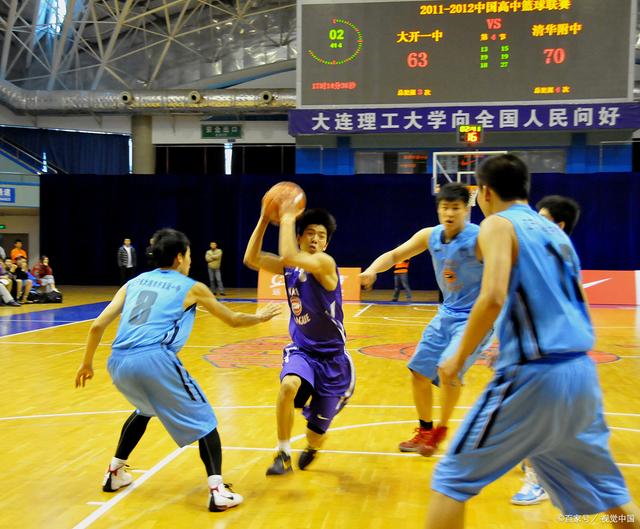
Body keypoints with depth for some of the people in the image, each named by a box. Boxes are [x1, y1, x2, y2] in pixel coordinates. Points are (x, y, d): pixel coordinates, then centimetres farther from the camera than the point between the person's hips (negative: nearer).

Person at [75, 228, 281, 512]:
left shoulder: (134, 282, 22)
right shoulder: (192, 287, 12)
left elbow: (97, 326, 15)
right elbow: (233, 320, 23)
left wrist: (87, 363, 27)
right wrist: (259, 317, 43)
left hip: (119, 363, 6)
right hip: (155, 360, -5)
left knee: (144, 410, 35)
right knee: (203, 420, 9)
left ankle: (114, 473, 41)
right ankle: (218, 491, -4)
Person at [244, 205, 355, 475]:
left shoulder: (325, 263, -18)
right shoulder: (290, 267, 0)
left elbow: (289, 256, -36)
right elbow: (251, 259, -12)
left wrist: (287, 219, -25)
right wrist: (264, 220, -16)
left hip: (331, 356, -3)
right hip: (301, 349, 3)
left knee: (317, 430, 5)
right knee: (288, 385, -34)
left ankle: (310, 450, 45)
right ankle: (283, 455, -16)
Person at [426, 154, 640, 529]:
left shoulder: (498, 225, -3)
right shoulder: (555, 231, 19)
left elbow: (493, 298, -19)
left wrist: (458, 359, -10)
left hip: (534, 375, -8)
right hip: (582, 372, 8)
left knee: (452, 478, 4)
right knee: (607, 486, 25)